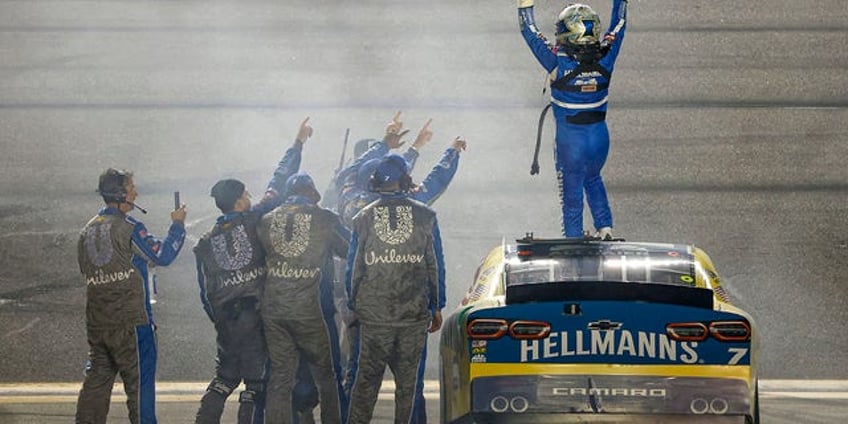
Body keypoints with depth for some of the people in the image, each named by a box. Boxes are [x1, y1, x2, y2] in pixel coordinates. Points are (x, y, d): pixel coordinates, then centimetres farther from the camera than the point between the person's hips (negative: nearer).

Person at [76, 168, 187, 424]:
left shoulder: (87, 231, 11)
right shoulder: (128, 228, -12)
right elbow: (162, 255, -12)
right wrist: (177, 225, 1)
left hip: (96, 321, 7)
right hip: (130, 318, -7)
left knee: (97, 378, 10)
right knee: (139, 377, -1)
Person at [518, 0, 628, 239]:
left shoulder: (559, 63, -21)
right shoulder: (604, 60, -13)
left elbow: (529, 31, -11)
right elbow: (618, 25, 3)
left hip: (570, 140, -3)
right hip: (600, 136, 3)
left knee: (572, 192, 11)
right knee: (593, 179, 29)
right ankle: (605, 228, 22)